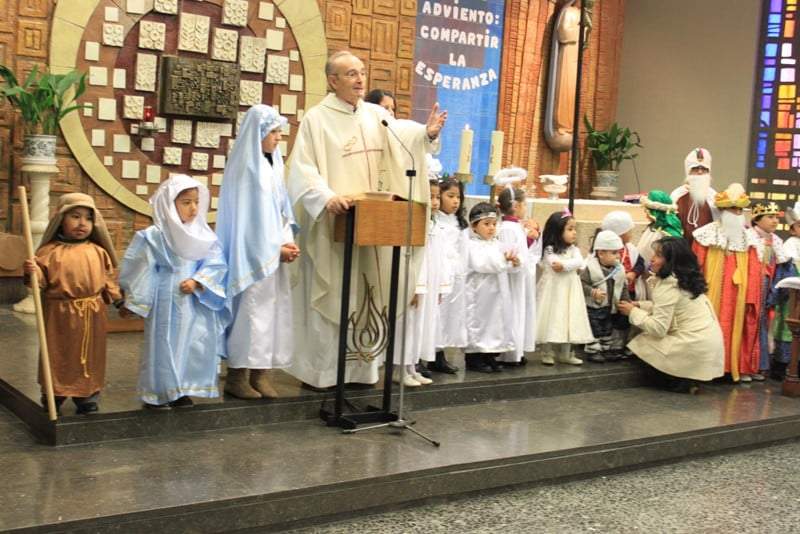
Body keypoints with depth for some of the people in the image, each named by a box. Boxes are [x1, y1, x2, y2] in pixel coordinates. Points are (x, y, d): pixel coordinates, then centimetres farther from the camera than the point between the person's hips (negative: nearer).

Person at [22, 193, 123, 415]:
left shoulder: (98, 252, 5)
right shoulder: (50, 251, -6)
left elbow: (108, 280, 12)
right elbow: (41, 281, -7)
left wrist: (119, 300, 7)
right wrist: (33, 272, -27)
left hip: (92, 315, 3)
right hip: (60, 315, -3)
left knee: (90, 360, 11)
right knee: (58, 359, 7)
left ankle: (87, 401, 23)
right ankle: (52, 400, 21)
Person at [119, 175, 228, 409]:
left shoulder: (205, 236, 3)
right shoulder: (154, 236, -10)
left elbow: (215, 264, -2)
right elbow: (138, 269, -6)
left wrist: (197, 281, -17)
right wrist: (135, 300, -4)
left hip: (195, 302, 5)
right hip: (166, 302, -4)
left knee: (194, 344, 9)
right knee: (164, 344, 2)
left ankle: (181, 390, 22)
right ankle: (156, 393, 13)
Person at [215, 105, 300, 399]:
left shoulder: (273, 164, 13)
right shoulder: (245, 167, -10)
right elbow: (246, 215, -13)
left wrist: (288, 241, -2)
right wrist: (275, 248, -13)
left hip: (274, 253, 7)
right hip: (253, 254, -7)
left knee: (271, 308, 6)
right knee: (249, 309, -6)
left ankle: (259, 373, 12)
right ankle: (236, 375, 3)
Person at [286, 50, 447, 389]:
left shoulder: (376, 116, 8)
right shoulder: (316, 118, -6)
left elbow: (405, 142, -5)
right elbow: (303, 170, -13)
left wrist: (428, 134, -25)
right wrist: (327, 198, -29)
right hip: (332, 225, -5)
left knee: (366, 294, 10)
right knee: (329, 296, 0)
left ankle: (360, 366, 20)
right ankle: (320, 370, 10)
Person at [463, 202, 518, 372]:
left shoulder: (496, 244, 14)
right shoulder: (472, 245, -9)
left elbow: (506, 266, 15)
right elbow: (481, 264, -23)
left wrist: (513, 262, -8)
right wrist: (504, 259, -21)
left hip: (497, 293, 8)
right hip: (478, 294, -8)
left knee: (497, 321, 11)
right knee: (477, 321, -3)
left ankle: (490, 357, 21)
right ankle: (473, 359, 5)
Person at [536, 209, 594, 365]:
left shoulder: (574, 249, 7)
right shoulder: (549, 250, -7)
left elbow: (580, 263, -10)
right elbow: (554, 264, -21)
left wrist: (564, 265, -19)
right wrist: (573, 267, -14)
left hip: (570, 289, 5)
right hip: (554, 289, -5)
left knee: (569, 319, 6)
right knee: (553, 319, -2)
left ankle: (565, 354, 14)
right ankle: (549, 353, 9)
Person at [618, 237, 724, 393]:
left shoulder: (668, 286, -17)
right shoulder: (683, 279, 11)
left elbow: (658, 328, -19)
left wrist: (633, 312, -7)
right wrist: (640, 305, 10)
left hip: (695, 348, -9)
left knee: (642, 344, 1)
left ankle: (682, 383, 2)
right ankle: (686, 379, 12)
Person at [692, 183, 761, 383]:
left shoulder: (748, 239, 8)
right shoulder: (707, 235, -2)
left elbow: (753, 273, 4)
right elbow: (695, 268, -4)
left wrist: (751, 299, -2)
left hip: (738, 298, 3)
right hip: (711, 295, -3)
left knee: (737, 327, 5)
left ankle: (739, 367, 12)